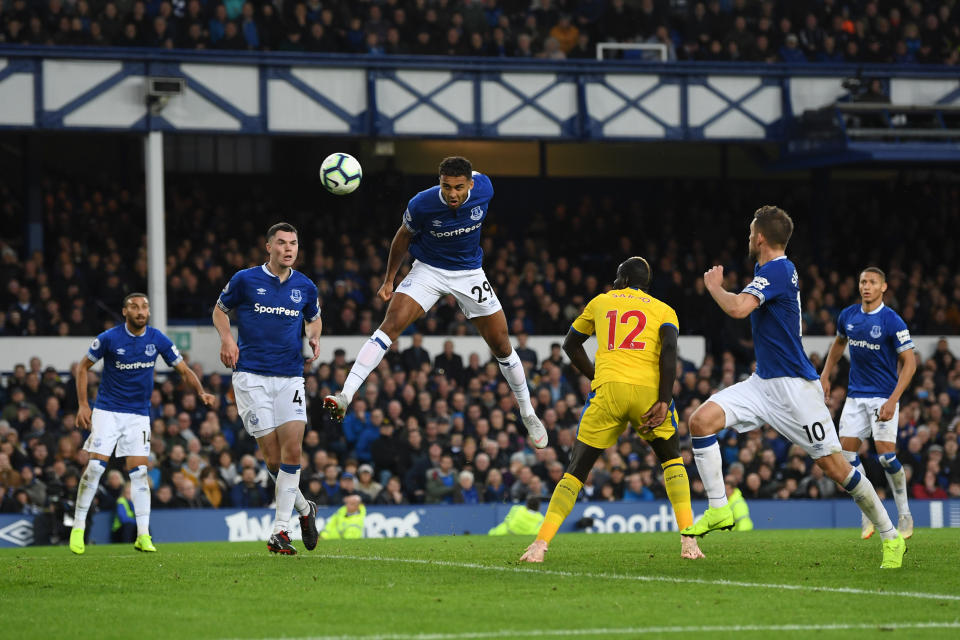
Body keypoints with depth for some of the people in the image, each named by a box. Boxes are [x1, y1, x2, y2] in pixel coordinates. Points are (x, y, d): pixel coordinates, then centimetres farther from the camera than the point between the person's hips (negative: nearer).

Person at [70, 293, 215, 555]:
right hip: (107, 411, -2)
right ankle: (78, 528, 2)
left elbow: (184, 370, 5)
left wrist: (201, 392, -13)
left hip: (139, 414, 2)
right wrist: (83, 405, -5)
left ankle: (143, 535, -5)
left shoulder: (157, 339, -3)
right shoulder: (109, 338, -10)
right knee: (95, 466, -10)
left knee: (139, 471, -6)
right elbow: (83, 367, 2)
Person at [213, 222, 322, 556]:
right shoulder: (245, 280, -1)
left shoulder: (305, 287, 7)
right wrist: (226, 337, -5)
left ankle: (281, 527, -4)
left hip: (290, 376, 2)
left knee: (292, 448, -11)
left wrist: (314, 337, 4)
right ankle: (304, 509, 17)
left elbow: (313, 318, 26)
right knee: (272, 454, -7)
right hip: (251, 375, -2)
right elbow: (220, 309, 13)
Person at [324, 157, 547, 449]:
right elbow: (404, 237, -4)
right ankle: (345, 396, -30)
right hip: (428, 269, -2)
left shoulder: (483, 189, -19)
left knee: (501, 346, 5)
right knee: (391, 324, -23)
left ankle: (527, 413, 26)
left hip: (469, 272, 2)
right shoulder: (421, 204, -25)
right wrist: (389, 280, 3)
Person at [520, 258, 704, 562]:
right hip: (648, 389, 0)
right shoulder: (663, 310, 18)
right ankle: (689, 541, 8)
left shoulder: (601, 302, 24)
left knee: (577, 468, 9)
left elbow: (570, 344, 33)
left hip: (607, 389, 0)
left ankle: (541, 543, -3)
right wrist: (664, 402, -7)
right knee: (672, 459, 22)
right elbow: (669, 348, -2)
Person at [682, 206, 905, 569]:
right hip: (763, 382, 9)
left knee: (835, 468, -6)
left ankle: (891, 537, 7)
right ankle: (718, 510, -6)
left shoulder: (776, 270, -16)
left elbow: (738, 308, -30)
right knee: (701, 419, -10)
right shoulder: (781, 270, 13)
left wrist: (714, 286, -12)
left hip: (794, 386, -9)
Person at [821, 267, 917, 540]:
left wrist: (893, 401, -21)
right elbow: (839, 343, 24)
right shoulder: (848, 316, 3)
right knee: (846, 452, -4)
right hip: (856, 395, 5)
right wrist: (825, 375, 15)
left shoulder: (892, 321, -13)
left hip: (883, 397, -5)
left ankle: (905, 514, 4)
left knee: (886, 455, -14)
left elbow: (909, 363, -13)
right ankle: (868, 513, 9)